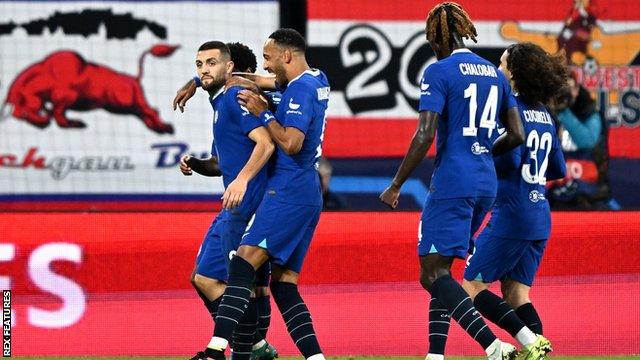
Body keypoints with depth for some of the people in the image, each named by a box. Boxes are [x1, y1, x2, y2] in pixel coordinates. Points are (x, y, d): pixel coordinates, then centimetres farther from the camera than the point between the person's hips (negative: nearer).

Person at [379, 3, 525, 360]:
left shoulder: (439, 72, -8)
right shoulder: (496, 73, 13)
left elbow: (425, 135, -15)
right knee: (440, 270, 16)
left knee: (433, 274, -8)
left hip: (452, 182, -8)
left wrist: (396, 186, -8)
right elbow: (517, 135, 12)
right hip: (486, 183, 8)